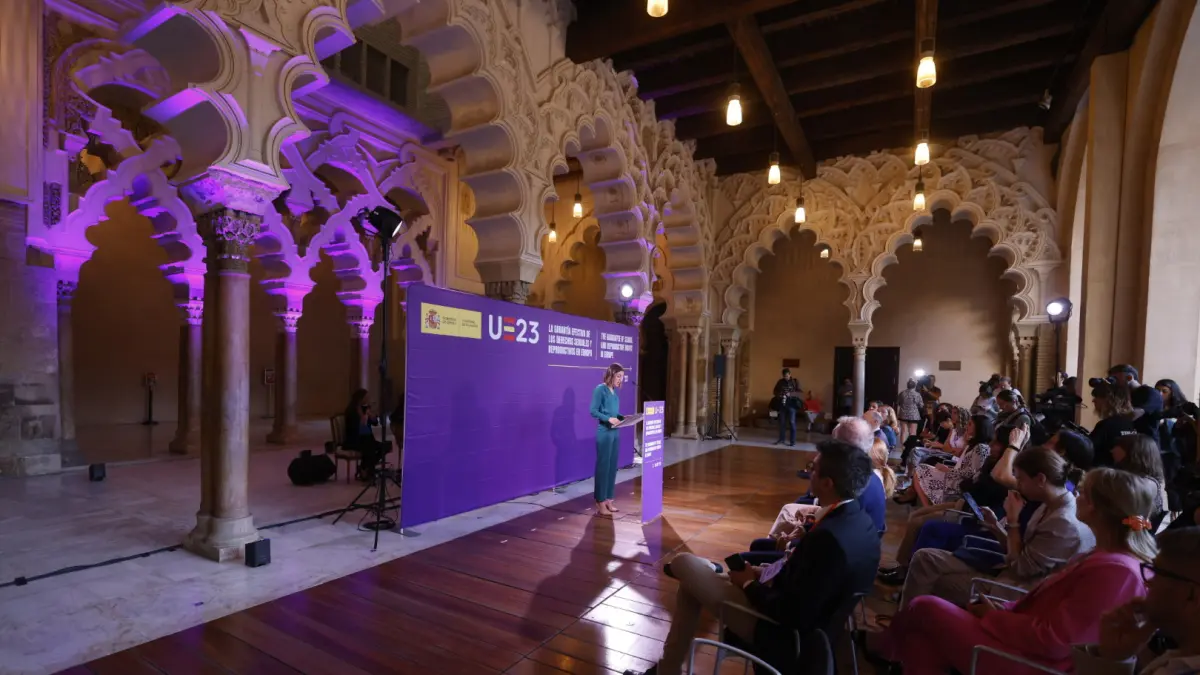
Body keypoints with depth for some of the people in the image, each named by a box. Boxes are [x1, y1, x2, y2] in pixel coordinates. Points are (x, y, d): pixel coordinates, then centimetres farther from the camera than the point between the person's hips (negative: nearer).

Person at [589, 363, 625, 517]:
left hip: (615, 433, 8)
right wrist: (609, 419, -24)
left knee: (612, 467, 11)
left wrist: (622, 417, 0)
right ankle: (601, 503, 6)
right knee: (603, 467, -2)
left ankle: (608, 500, 21)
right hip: (604, 433, -8)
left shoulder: (614, 391, 13)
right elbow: (593, 411, -14)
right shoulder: (600, 389, -10)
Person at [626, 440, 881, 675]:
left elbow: (789, 613, -27)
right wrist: (769, 573, 1)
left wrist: (750, 584, -11)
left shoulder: (828, 537, -32)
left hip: (781, 632, -9)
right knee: (692, 583, 17)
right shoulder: (861, 522, -3)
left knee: (684, 563, -1)